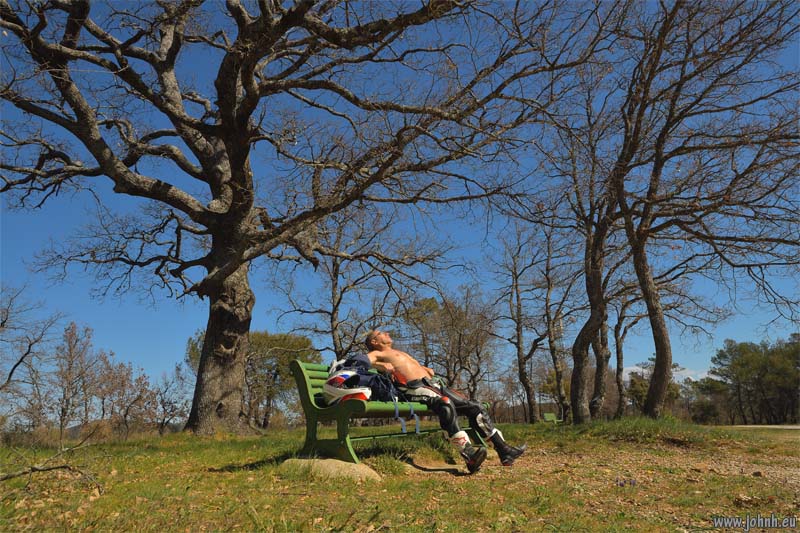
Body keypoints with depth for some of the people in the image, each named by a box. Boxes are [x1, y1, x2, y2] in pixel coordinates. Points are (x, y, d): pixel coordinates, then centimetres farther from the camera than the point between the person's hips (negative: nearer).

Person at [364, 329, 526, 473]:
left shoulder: (401, 353, 37)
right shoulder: (377, 354, 11)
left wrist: (426, 369, 15)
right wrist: (382, 365, -20)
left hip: (434, 383, 9)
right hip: (416, 388, -9)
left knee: (475, 407, -4)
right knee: (446, 405, -39)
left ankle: (504, 450, -3)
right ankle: (469, 455, -47)